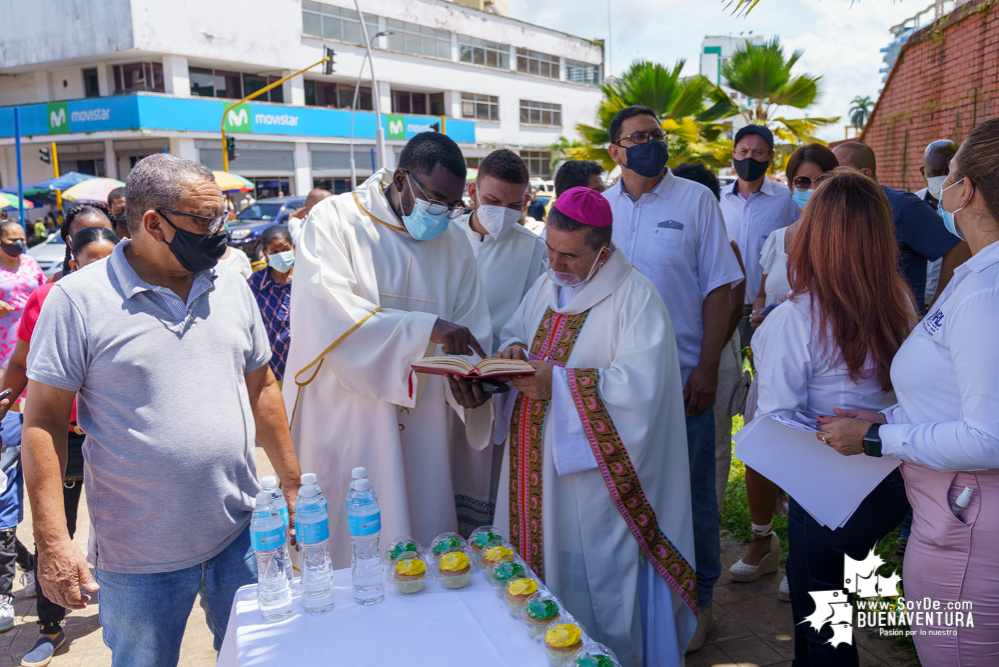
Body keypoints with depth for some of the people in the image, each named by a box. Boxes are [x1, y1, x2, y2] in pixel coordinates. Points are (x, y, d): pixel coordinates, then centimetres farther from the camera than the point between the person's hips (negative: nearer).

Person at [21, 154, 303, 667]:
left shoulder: (231, 287, 3)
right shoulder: (78, 298, -11)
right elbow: (43, 420, -10)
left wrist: (292, 483, 10)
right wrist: (53, 542, -14)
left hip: (242, 534, 4)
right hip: (140, 556, -4)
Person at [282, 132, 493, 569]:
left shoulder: (454, 243, 9)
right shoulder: (334, 220, -6)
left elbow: (472, 330, 7)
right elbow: (328, 311, -21)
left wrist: (469, 384, -15)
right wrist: (426, 328, -28)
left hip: (420, 428, 4)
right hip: (345, 420, -4)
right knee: (349, 543, 6)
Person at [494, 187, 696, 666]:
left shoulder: (635, 296, -15)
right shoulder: (547, 286, 9)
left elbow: (641, 387, -23)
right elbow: (516, 331, 22)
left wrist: (559, 382, -25)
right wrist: (514, 350, -3)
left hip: (596, 470, -7)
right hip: (538, 463, 7)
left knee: (593, 581, 4)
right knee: (540, 557, 16)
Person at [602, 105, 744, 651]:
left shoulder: (696, 201, -2)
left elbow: (717, 288, -4)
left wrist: (708, 367, -11)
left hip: (681, 377, -3)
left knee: (690, 493, 8)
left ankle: (696, 597, 27)